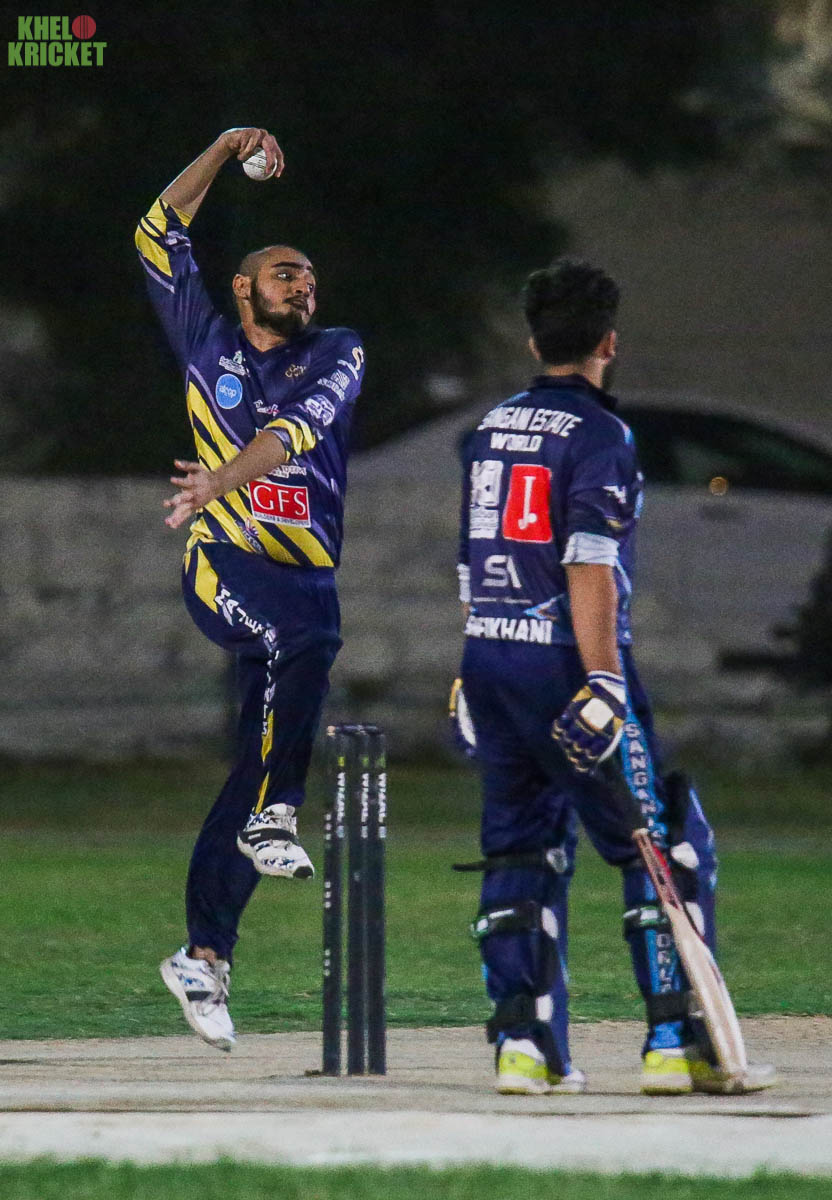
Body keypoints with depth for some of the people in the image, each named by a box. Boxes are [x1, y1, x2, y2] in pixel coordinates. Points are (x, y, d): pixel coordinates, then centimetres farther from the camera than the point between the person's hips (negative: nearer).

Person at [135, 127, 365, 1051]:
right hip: (223, 566, -2)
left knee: (258, 762, 1)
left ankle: (204, 955, 6)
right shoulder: (208, 343, 12)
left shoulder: (334, 355, 9)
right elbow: (159, 237, 8)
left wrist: (222, 480, -26)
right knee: (306, 637, -35)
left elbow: (297, 427, -10)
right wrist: (222, 153, 1)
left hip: (306, 579, 2)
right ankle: (274, 817, -34)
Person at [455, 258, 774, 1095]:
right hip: (563, 664, -7)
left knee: (522, 848, 13)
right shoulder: (598, 436, -10)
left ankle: (523, 1044, 5)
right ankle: (675, 1042, -8)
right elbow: (589, 569, -20)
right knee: (668, 844, -1)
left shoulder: (491, 430, 14)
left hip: (486, 659, 7)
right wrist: (602, 683, -24)